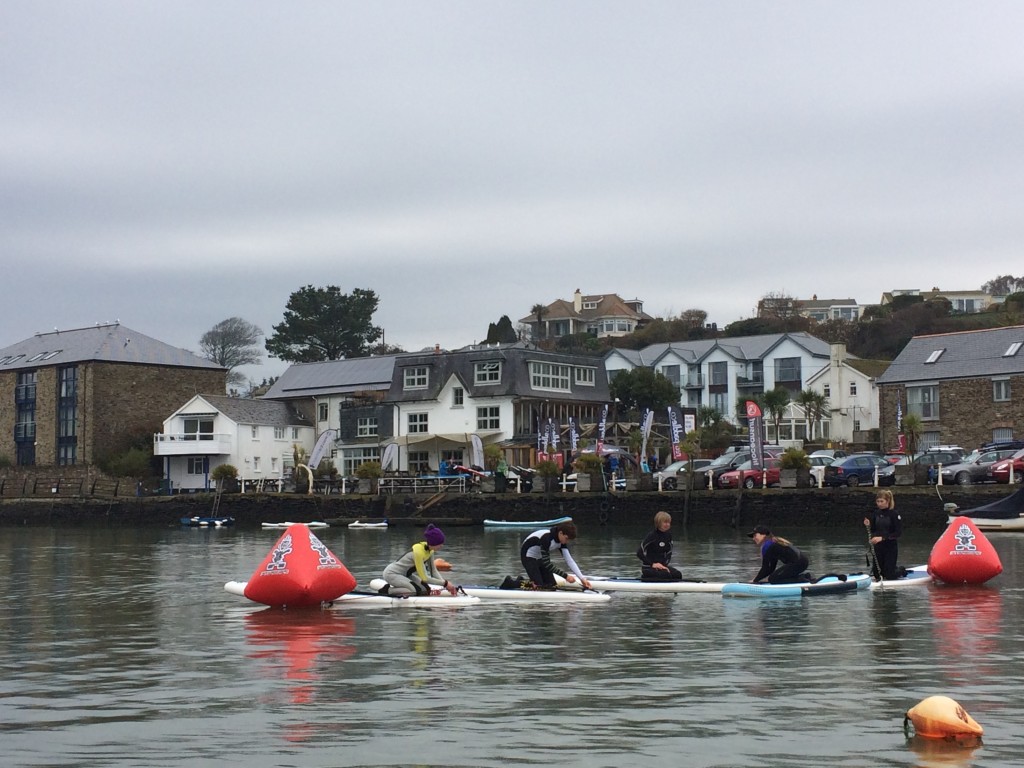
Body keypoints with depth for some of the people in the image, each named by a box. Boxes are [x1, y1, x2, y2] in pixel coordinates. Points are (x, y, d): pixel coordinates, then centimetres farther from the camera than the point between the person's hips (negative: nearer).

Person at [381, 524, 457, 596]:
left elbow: (434, 572, 0)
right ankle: (387, 590, -12)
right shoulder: (419, 551, -30)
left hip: (405, 574, 9)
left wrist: (446, 585, -13)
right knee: (416, 590, -28)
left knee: (426, 590, -6)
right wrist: (445, 583, -22)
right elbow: (424, 578, -27)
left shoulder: (430, 550, -6)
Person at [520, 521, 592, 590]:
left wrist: (582, 578, -22)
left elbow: (569, 560, -13)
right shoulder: (546, 537, -35)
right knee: (539, 586, -17)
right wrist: (565, 576, -33)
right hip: (529, 556, -8)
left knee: (552, 585, 3)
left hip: (540, 558, 8)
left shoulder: (562, 541, -10)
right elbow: (546, 563, -33)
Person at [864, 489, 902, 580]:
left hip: (891, 546, -5)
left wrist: (882, 538, -25)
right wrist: (868, 525, -12)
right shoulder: (875, 513, 2)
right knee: (877, 575, 9)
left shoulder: (894, 514, -13)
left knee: (889, 576, -2)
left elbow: (898, 532, -17)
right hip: (878, 546, 5)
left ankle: (901, 570, 29)